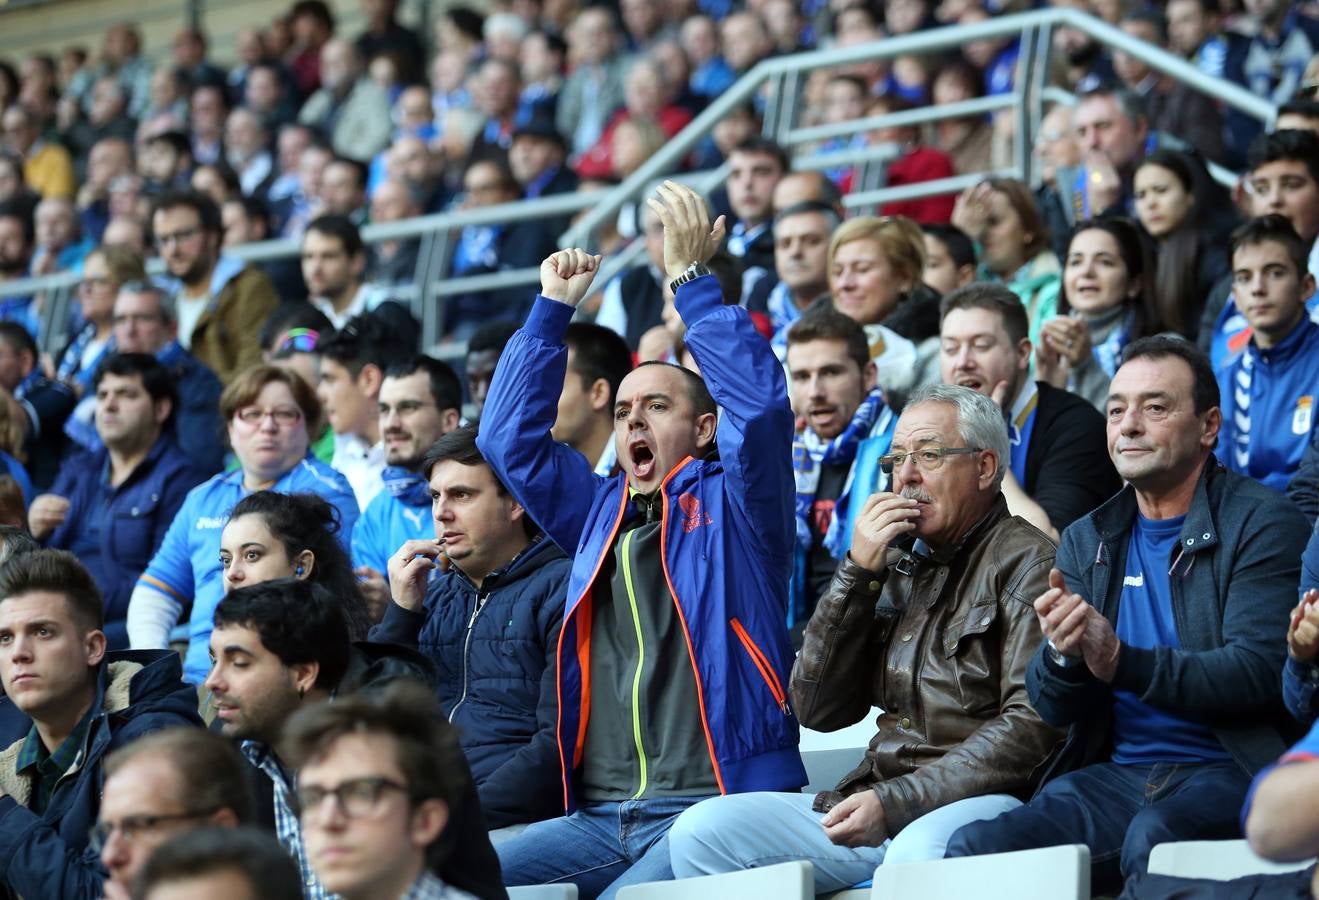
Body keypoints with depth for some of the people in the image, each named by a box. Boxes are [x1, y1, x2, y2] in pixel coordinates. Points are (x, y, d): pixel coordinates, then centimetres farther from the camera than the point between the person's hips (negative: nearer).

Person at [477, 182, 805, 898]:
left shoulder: (730, 503, 7)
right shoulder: (602, 514, 23)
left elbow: (760, 403, -10)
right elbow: (507, 438, 25)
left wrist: (692, 279, -6)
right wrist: (552, 309, 21)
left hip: (712, 805, -6)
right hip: (598, 816, 6)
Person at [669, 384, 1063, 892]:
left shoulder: (1026, 564, -1)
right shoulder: (897, 565, 19)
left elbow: (1034, 723, -13)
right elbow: (817, 710, 12)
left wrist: (898, 802, -18)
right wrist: (857, 573, 2)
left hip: (978, 799, -7)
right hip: (877, 799, 7)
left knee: (920, 853, -42)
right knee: (701, 831, -9)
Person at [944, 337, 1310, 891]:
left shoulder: (1261, 524, -1)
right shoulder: (1087, 541, 15)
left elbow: (1258, 670, -14)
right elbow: (1053, 709, 10)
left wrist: (1123, 662, -23)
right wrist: (1062, 655, -14)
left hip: (1229, 768, -4)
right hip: (1117, 775, 5)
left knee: (1150, 840, -37)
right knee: (973, 847, -21)